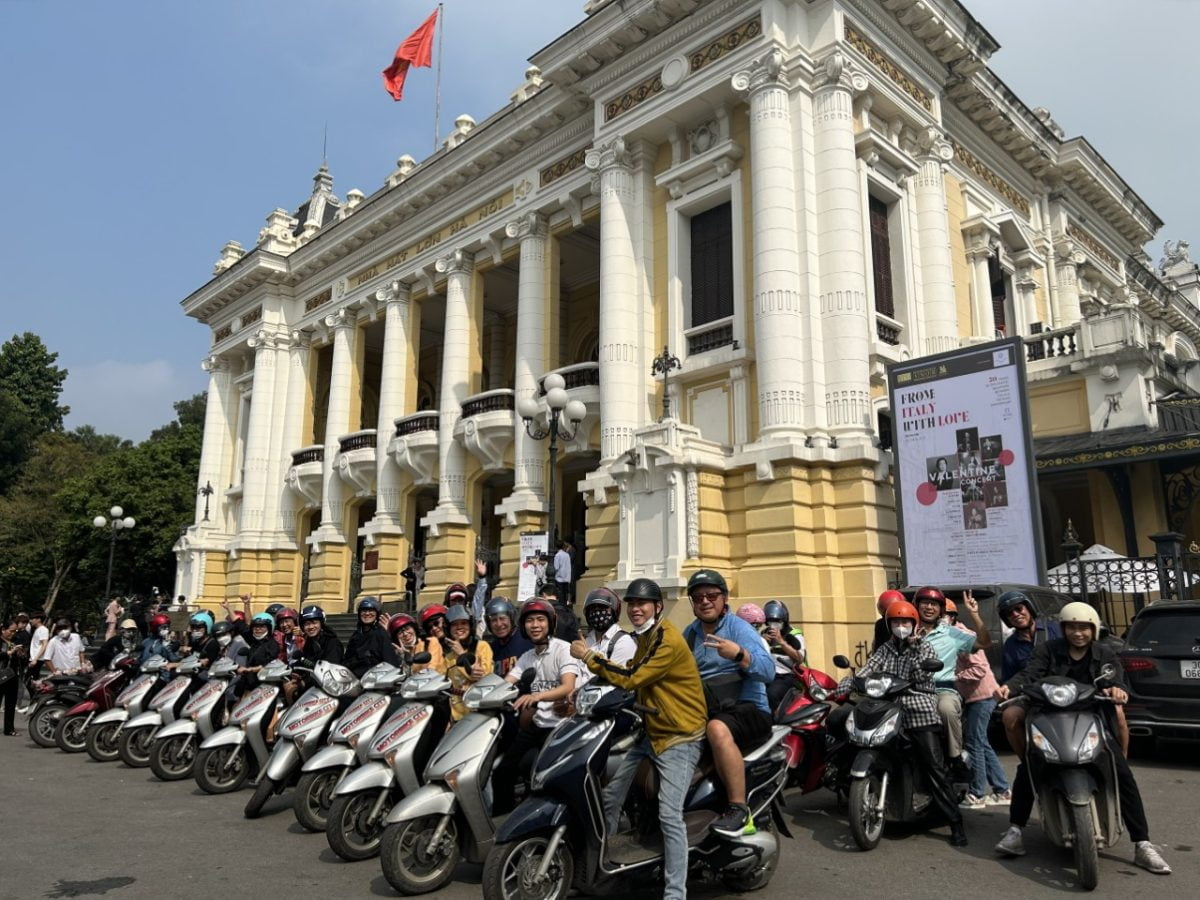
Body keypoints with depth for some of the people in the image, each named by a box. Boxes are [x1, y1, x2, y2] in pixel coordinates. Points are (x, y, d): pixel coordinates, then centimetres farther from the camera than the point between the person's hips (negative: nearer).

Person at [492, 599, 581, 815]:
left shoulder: (564, 649, -7)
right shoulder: (526, 657, 15)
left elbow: (568, 687, -22)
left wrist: (537, 695, -39)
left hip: (559, 725, -6)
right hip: (534, 724, 7)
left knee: (528, 765, -22)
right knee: (501, 772, 1)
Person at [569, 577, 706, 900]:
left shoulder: (669, 641, -21)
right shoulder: (644, 638, 11)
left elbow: (631, 679, -25)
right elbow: (630, 675, 16)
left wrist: (589, 656, -19)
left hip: (679, 739, -9)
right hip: (649, 734, 9)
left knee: (669, 816, -16)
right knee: (609, 797, 10)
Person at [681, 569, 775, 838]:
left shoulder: (738, 628, -5)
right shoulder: (690, 633, 17)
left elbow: (768, 672, -17)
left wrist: (738, 654, -33)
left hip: (748, 709, -7)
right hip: (703, 712, 7)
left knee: (718, 729, -36)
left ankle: (740, 810, -28)